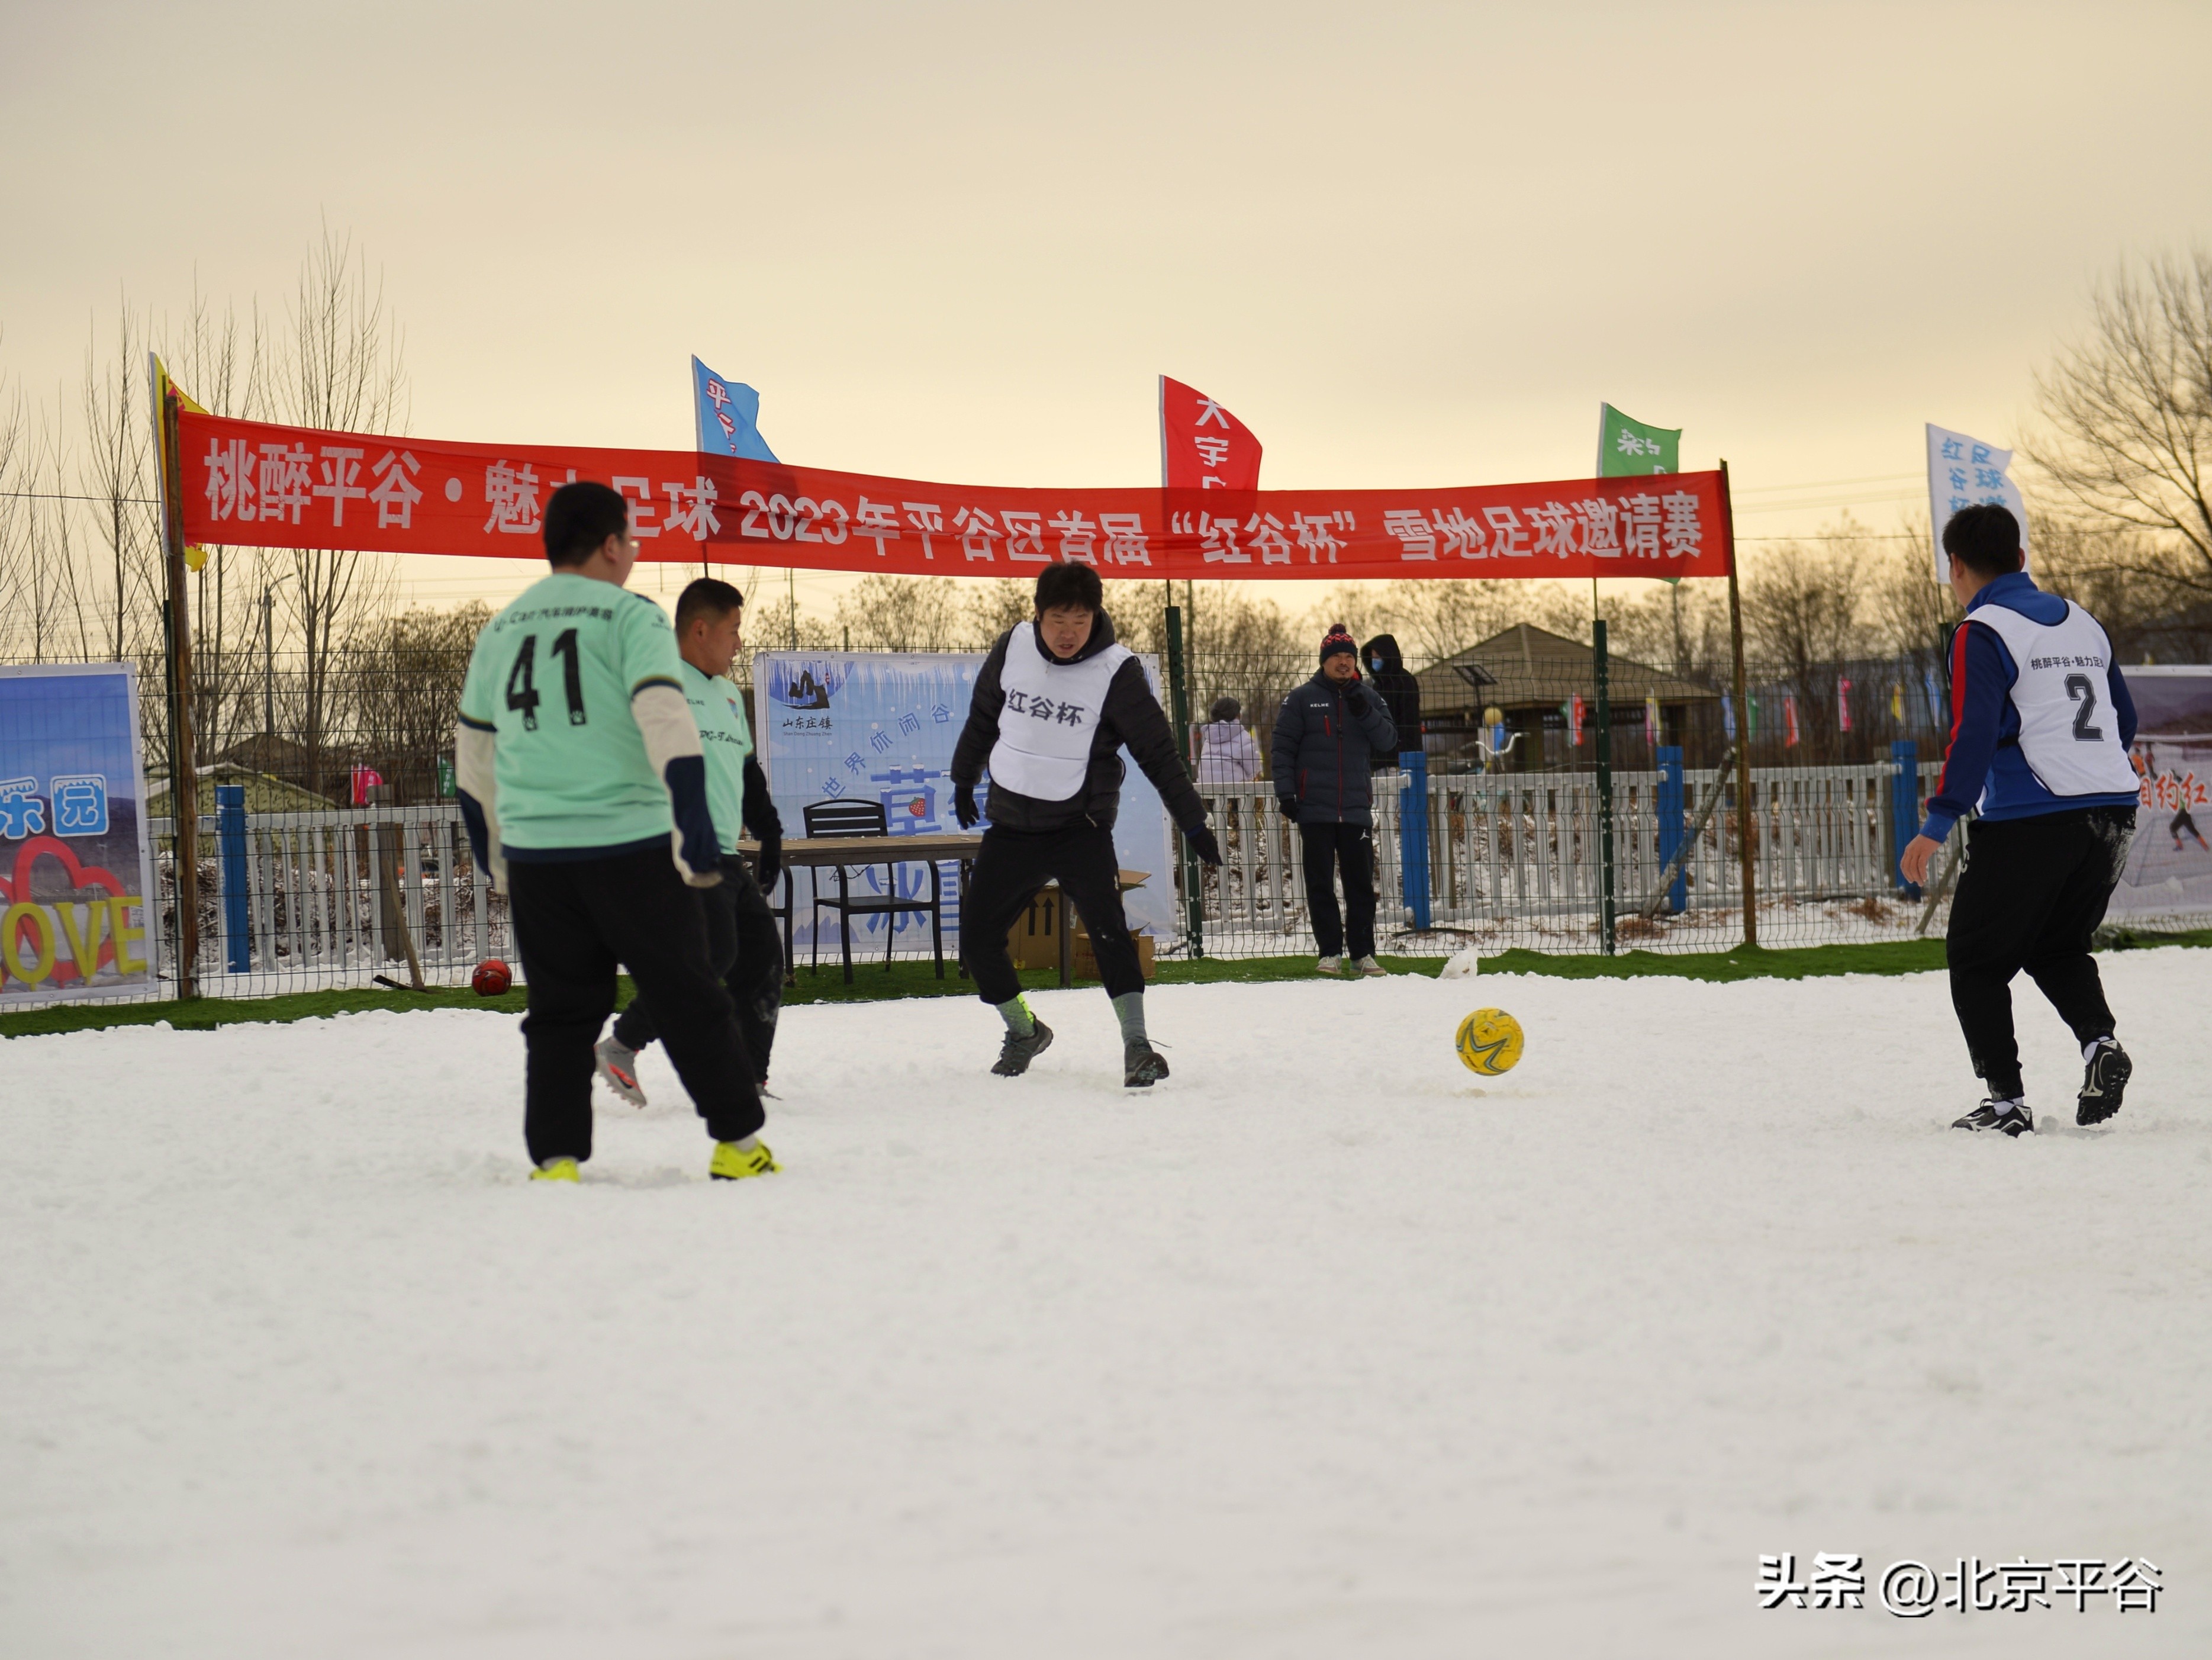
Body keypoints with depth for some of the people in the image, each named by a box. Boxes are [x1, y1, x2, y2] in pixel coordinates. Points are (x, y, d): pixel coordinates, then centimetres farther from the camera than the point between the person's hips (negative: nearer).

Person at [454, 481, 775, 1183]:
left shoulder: (501, 629, 15)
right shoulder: (629, 615, -3)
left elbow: (473, 747, 23)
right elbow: (664, 718, -16)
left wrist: (491, 847, 34)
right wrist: (695, 825, -19)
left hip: (534, 854, 5)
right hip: (630, 844, -5)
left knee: (560, 1013, 12)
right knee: (687, 998, 5)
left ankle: (555, 1157, 5)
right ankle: (738, 1141, 10)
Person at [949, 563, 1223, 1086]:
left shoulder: (1117, 671, -13)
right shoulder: (1012, 648, -3)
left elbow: (1158, 752, -7)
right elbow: (983, 716, 16)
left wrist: (1193, 823, -8)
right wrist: (964, 778, 27)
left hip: (1080, 826, -4)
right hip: (1012, 826, 4)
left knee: (1107, 930, -23)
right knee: (977, 940, 6)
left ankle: (1137, 1045, -20)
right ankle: (1024, 1031, 28)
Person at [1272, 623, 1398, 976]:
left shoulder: (1367, 698, 11)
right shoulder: (1303, 699, 3)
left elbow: (1389, 742, 3)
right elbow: (1282, 748, 1)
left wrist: (1364, 713, -11)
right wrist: (1285, 792, -7)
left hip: (1357, 810, 2)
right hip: (1315, 810, -2)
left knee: (1361, 884, 2)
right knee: (1320, 884, 2)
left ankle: (1363, 953, 9)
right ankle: (1330, 951, 9)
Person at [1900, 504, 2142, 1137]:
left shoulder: (1983, 632, -6)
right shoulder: (2081, 622, 15)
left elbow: (1974, 733, -17)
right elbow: (2124, 718, 21)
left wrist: (1938, 824, -16)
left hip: (2029, 822, -7)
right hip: (2112, 812, 7)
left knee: (1977, 960, 6)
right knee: (2058, 947, 24)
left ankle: (2006, 1099, -2)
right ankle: (2098, 1041, -2)